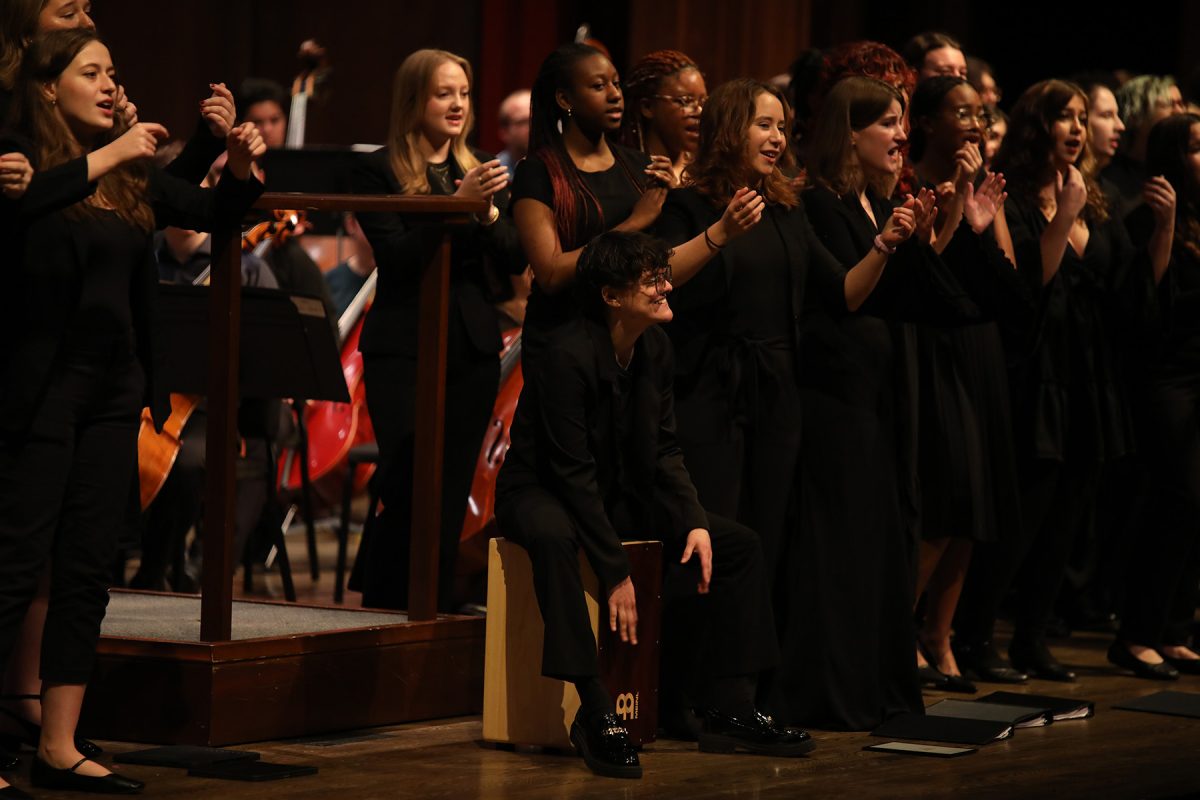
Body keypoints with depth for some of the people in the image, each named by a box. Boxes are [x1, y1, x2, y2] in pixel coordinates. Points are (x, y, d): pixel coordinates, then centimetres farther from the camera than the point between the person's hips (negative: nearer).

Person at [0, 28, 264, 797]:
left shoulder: (133, 175, 10)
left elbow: (209, 212, 18)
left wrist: (240, 170, -2)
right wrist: (107, 157, -28)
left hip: (112, 388, 7)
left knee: (87, 571, 8)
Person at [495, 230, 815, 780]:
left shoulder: (654, 348, -1)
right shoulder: (570, 355, -25)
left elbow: (663, 451, 5)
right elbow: (574, 473, -26)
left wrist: (695, 523, -12)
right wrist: (616, 574, -28)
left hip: (620, 496, 8)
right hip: (541, 494, -8)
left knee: (739, 544, -3)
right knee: (553, 536, -43)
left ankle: (729, 712, -3)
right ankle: (595, 714, -42)